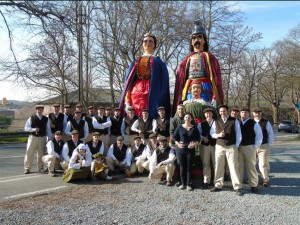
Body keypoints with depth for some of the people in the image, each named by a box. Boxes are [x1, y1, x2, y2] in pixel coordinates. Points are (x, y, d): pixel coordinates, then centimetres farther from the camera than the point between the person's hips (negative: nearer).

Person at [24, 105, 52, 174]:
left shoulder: (46, 119, 5)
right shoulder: (31, 118, -1)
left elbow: (48, 129, 9)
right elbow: (26, 128, -1)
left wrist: (49, 138, 2)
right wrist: (33, 129, -18)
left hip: (42, 138, 2)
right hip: (33, 137, -2)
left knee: (41, 153, 10)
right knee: (29, 153, -1)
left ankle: (40, 168, 22)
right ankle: (27, 168, 8)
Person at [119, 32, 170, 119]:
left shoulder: (158, 62, 15)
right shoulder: (135, 62, 23)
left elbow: (163, 82, 6)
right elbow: (129, 80, 16)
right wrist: (127, 101, 2)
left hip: (151, 94, -3)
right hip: (135, 92, 3)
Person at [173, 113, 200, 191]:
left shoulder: (194, 128, 4)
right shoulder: (179, 127, 4)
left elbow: (198, 138, 4)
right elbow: (174, 137, 5)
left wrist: (194, 144, -13)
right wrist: (178, 144, -10)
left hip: (190, 150, 0)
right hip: (180, 149, 0)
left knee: (189, 167, 2)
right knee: (182, 167, 6)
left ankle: (189, 184, 10)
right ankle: (183, 183, 16)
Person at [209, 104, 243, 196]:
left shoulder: (234, 121, 1)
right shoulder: (216, 122, 8)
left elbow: (238, 134, 3)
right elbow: (211, 133, 11)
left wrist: (237, 145, -4)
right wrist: (218, 135, -10)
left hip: (231, 147, -3)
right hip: (219, 147, 3)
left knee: (233, 167, -4)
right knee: (218, 167, 8)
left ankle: (237, 187, 4)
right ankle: (218, 185, 20)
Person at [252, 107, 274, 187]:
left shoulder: (266, 123, -1)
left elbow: (271, 134, 6)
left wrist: (269, 144, 2)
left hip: (264, 146, -2)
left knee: (263, 164, -4)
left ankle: (265, 180, 11)